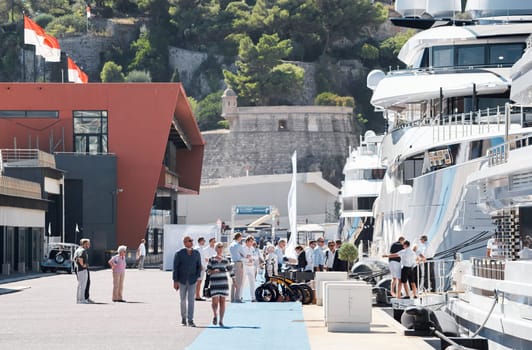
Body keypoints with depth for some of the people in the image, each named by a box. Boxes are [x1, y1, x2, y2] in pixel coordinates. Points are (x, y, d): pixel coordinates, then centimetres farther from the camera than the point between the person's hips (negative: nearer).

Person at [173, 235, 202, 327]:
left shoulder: (196, 253, -1)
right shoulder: (179, 253, -9)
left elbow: (199, 266, 8)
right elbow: (175, 268, -8)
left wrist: (197, 277, -6)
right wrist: (175, 281, -12)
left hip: (192, 281, 1)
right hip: (182, 281, -1)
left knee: (191, 300, -8)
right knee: (183, 300, 9)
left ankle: (190, 320, -9)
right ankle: (183, 317, 28)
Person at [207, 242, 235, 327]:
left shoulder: (225, 259, 8)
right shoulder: (211, 259, 0)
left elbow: (230, 269, 16)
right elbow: (208, 271, 0)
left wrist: (233, 279, 14)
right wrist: (213, 271, -19)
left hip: (224, 282, 2)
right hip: (214, 283, -2)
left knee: (222, 302, 1)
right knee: (215, 301, -8)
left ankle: (221, 320, 7)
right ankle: (215, 315, 19)